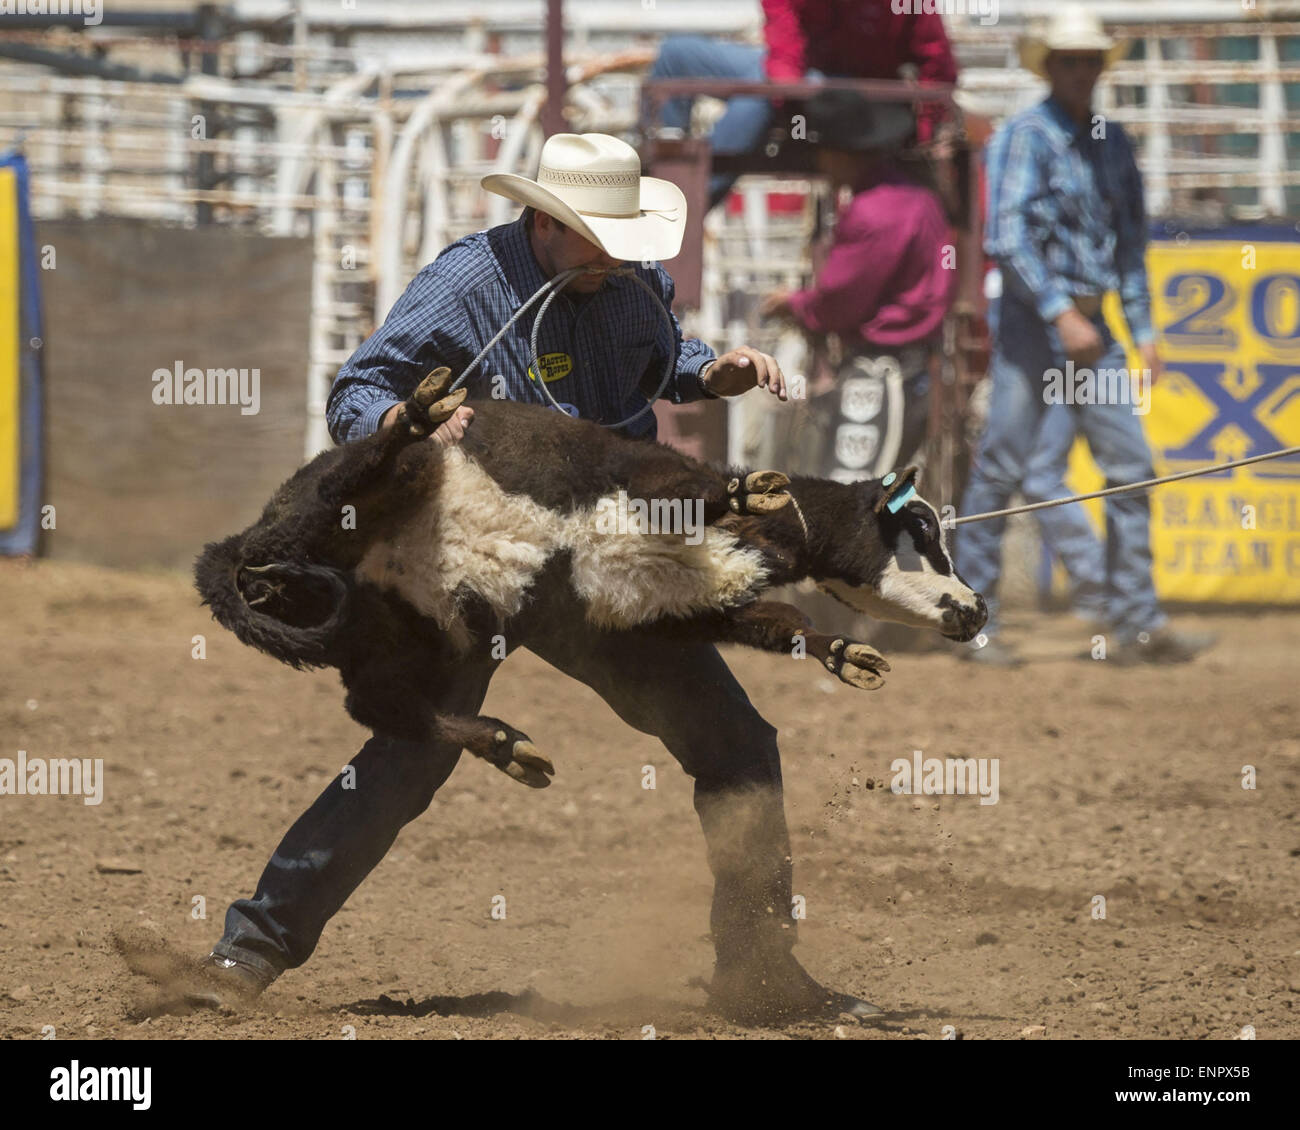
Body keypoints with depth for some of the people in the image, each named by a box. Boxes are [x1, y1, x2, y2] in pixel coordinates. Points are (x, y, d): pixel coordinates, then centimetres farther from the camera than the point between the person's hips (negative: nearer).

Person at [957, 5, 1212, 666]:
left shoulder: (1112, 145, 13)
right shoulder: (1025, 138, -8)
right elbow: (1007, 237, -17)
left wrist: (1143, 330, 15)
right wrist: (1061, 314, -22)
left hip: (1092, 327, 6)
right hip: (1032, 320, -6)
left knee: (1130, 465, 1)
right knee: (1000, 468, -3)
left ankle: (1136, 623, 4)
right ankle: (974, 622, 4)